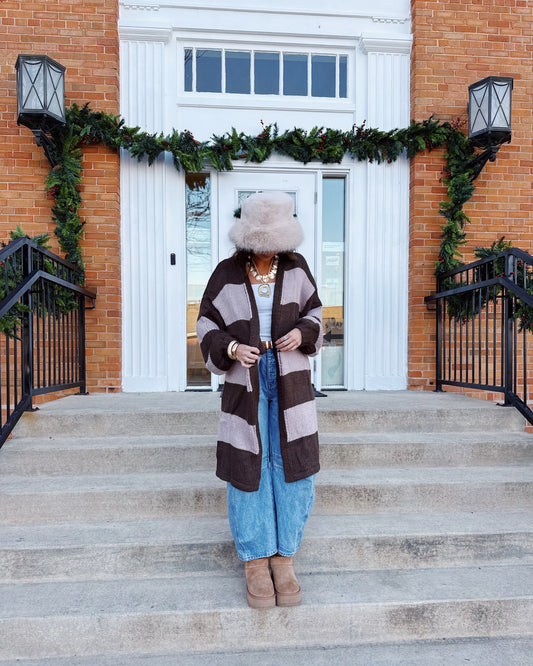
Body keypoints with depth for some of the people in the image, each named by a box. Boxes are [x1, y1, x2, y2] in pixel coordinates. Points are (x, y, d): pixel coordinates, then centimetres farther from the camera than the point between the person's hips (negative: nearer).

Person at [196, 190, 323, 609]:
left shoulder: (296, 268, 4)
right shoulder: (226, 274, -1)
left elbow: (313, 313, 12)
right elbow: (207, 327, 3)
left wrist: (301, 332, -10)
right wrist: (231, 348, -17)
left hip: (290, 380, 2)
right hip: (245, 383, -1)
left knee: (292, 466, 4)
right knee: (248, 468, 3)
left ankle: (284, 557, 23)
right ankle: (255, 561, 22)